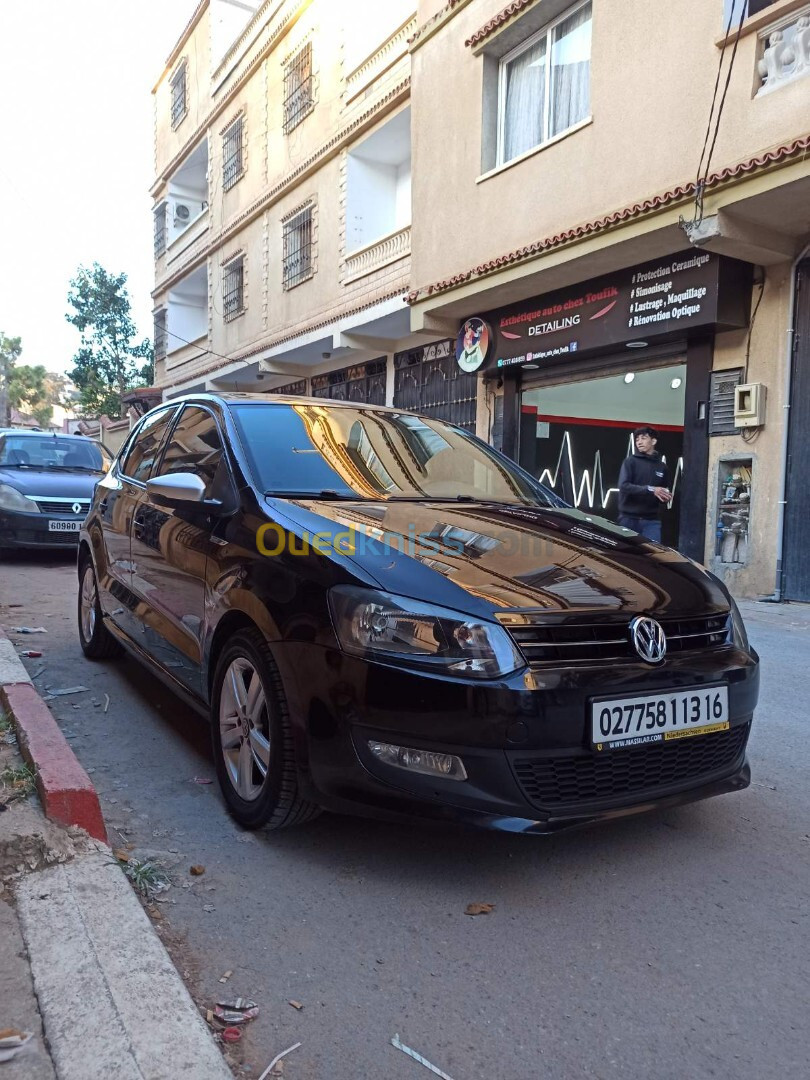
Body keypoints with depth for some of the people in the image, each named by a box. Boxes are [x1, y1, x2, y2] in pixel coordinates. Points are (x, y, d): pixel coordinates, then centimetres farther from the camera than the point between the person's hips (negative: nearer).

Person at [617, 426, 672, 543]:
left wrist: (666, 497, -3)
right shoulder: (630, 462, 0)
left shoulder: (662, 467, 12)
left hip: (652, 521, 3)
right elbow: (624, 486, -14)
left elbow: (665, 491, 21)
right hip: (629, 519, -3)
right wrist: (650, 489, -22)